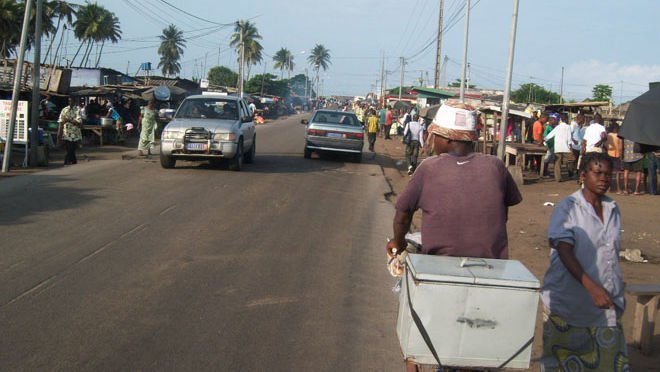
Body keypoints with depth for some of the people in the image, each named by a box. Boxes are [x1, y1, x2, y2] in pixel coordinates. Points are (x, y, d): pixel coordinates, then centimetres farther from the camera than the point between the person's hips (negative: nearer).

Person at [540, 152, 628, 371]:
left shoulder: (613, 210, 10)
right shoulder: (567, 209, -9)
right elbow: (564, 252, -19)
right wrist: (591, 286, -30)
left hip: (606, 302, 5)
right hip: (569, 301, -5)